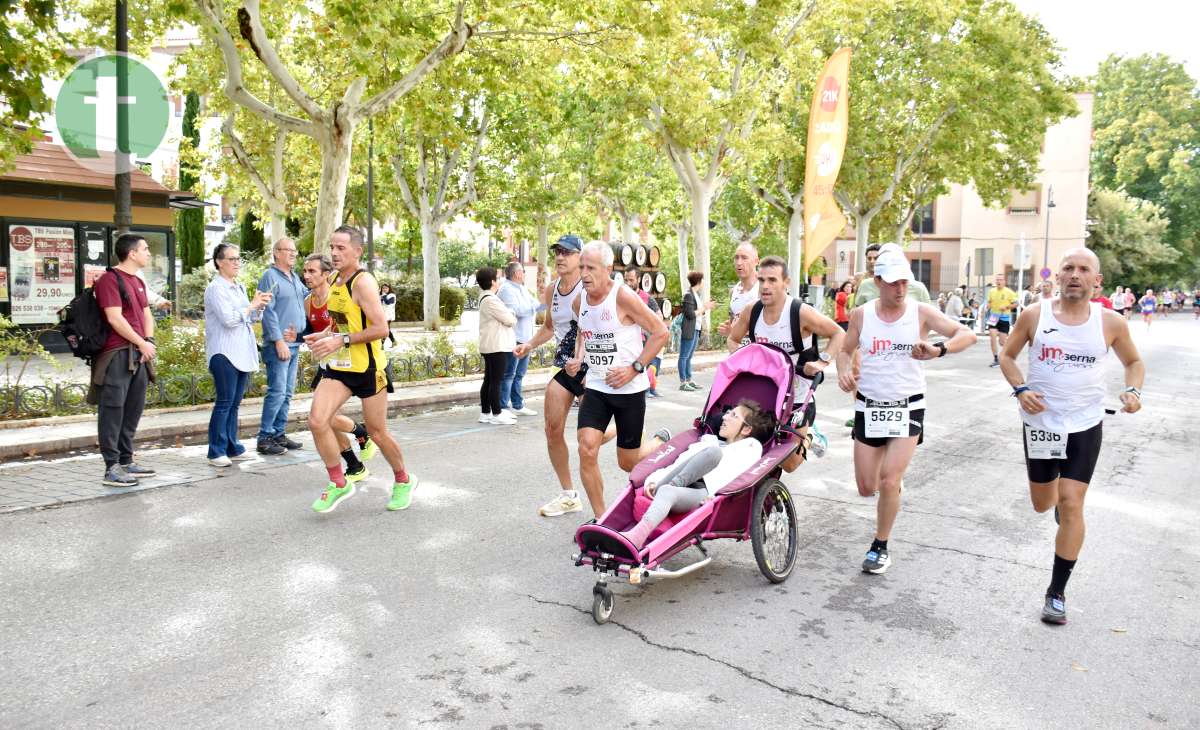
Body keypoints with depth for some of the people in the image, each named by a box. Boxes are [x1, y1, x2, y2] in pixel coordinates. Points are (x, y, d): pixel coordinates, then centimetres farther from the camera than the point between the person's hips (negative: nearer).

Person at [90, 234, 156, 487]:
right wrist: (142, 343, -12)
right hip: (117, 355, -9)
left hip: (139, 355, 9)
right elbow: (115, 318, -16)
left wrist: (149, 340, 1)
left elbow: (146, 314, 19)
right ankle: (112, 468, -3)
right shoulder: (109, 280, -9)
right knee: (112, 410, -5)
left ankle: (126, 461, 23)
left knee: (134, 409, 13)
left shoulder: (138, 282, 19)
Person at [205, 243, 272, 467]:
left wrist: (260, 306, 4)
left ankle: (232, 448, 16)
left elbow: (251, 319, 22)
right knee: (224, 403, -6)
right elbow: (229, 319, -18)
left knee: (234, 404, 11)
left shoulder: (239, 287, 16)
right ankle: (216, 452, -1)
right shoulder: (216, 288, -8)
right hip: (224, 353, -8)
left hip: (243, 353, 8)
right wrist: (252, 305, -11)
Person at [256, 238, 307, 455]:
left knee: (287, 393, 11)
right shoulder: (270, 276, -8)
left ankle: (279, 433, 19)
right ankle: (264, 438, -4)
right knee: (277, 392, -10)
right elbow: (268, 312, -14)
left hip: (294, 344, 8)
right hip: (278, 345, -8)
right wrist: (279, 341, -18)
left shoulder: (295, 278, 16)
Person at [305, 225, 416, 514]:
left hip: (368, 368, -7)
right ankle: (339, 484, 5)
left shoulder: (363, 282, -17)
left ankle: (403, 480, 31)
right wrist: (323, 336, 4)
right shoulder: (335, 280, 8)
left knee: (377, 433, 5)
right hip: (338, 367, 7)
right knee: (317, 420, -12)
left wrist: (341, 340, -27)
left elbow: (381, 329, -24)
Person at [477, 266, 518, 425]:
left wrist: (510, 316, 2)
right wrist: (514, 317, 4)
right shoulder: (491, 300, -18)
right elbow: (509, 320, -17)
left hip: (489, 346, 10)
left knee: (488, 380, 13)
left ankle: (485, 412, 19)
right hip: (497, 346, -10)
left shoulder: (484, 298, 16)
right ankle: (496, 415, -1)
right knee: (496, 381, -5)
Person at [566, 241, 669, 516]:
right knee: (587, 450, -13)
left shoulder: (623, 297, -16)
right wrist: (578, 358, 5)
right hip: (595, 386, 5)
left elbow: (660, 332, -13)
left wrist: (635, 368, -18)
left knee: (627, 462, 6)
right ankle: (600, 519, 4)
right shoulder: (579, 302, 3)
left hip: (629, 388, -5)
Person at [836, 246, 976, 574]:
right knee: (866, 488, 6)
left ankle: (881, 546, 10)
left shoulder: (921, 313, -7)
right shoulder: (861, 315, -1)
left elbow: (967, 335, -12)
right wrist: (843, 371, -10)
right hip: (869, 407, 2)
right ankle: (894, 478, 44)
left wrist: (938, 350, -31)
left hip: (908, 408, -2)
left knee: (889, 482, -11)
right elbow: (845, 350, 12)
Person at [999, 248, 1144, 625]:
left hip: (1085, 426, -1)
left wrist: (1133, 390, -9)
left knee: (1070, 505, -8)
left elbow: (1133, 361, 11)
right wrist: (1020, 389, -13)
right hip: (1040, 422, 1)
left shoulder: (1110, 323, -5)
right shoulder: (1034, 315, -6)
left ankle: (1057, 592, 6)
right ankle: (1058, 493, 56)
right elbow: (1008, 357, 5)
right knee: (1042, 504, 15)